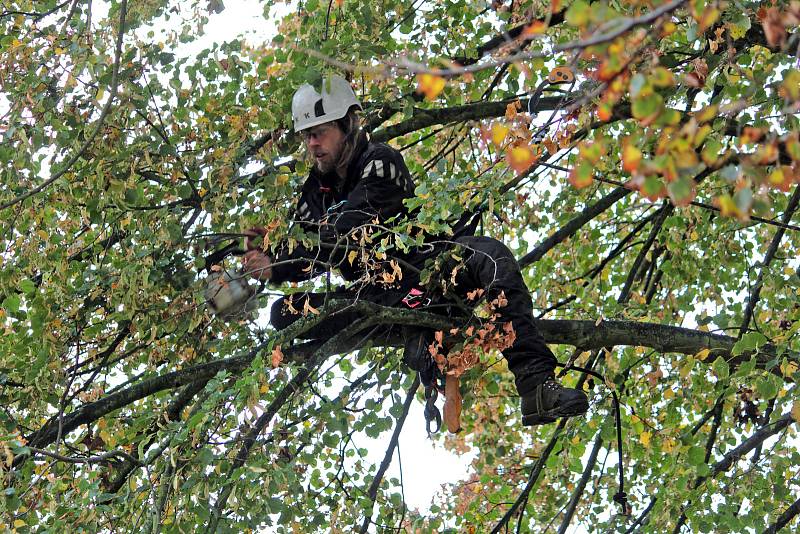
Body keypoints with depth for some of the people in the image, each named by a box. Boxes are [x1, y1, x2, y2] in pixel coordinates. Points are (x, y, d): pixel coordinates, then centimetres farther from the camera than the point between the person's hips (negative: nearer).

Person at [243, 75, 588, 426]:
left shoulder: (379, 161, -3)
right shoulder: (315, 190, 16)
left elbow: (351, 229, -15)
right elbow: (307, 256, 8)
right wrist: (272, 267, -13)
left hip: (421, 262, -4)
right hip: (371, 290, 5)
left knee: (490, 255, -34)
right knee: (284, 312, -18)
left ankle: (536, 386, -48)